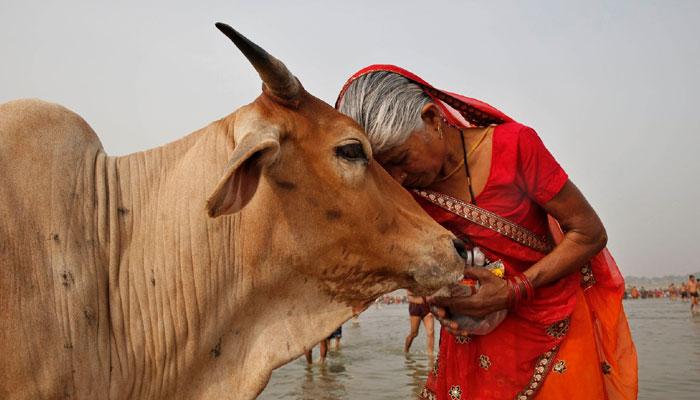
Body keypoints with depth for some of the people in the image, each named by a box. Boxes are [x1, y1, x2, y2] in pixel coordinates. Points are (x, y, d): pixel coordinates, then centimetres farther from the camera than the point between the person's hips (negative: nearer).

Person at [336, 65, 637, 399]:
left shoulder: (513, 145, -20)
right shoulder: (404, 192, -9)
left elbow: (590, 233, -15)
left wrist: (514, 291, -24)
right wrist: (437, 295, -16)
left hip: (558, 324, -2)